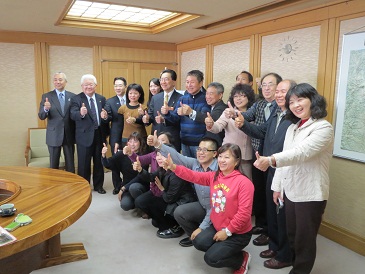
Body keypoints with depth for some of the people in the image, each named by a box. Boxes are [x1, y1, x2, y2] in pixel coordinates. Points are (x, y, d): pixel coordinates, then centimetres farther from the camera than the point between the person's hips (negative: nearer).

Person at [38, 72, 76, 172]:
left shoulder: (73, 96, 3)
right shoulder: (46, 96, -1)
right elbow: (41, 116, -7)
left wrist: (76, 134, -3)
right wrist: (45, 109, -30)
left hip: (69, 135, 1)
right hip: (53, 136, -1)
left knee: (70, 165, 10)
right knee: (53, 165, 9)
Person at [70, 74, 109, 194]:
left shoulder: (102, 99, 7)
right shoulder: (76, 99, -5)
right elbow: (73, 115, -20)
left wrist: (106, 133, 2)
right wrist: (81, 113, -42)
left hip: (100, 135, 4)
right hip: (85, 136, -4)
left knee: (99, 162, 14)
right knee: (84, 164, 6)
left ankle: (98, 186, 30)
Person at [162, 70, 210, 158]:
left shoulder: (206, 98, -10)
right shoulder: (182, 98, 8)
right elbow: (175, 119, 6)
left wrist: (191, 113, -42)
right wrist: (167, 113, -15)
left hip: (200, 142, -5)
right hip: (185, 142, 5)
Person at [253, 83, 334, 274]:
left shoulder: (323, 128, -15)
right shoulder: (292, 128, 10)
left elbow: (301, 152, -32)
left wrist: (271, 160, -46)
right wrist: (278, 186, 10)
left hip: (310, 194, -7)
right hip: (290, 191, 7)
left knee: (305, 239, 8)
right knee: (292, 235, 20)